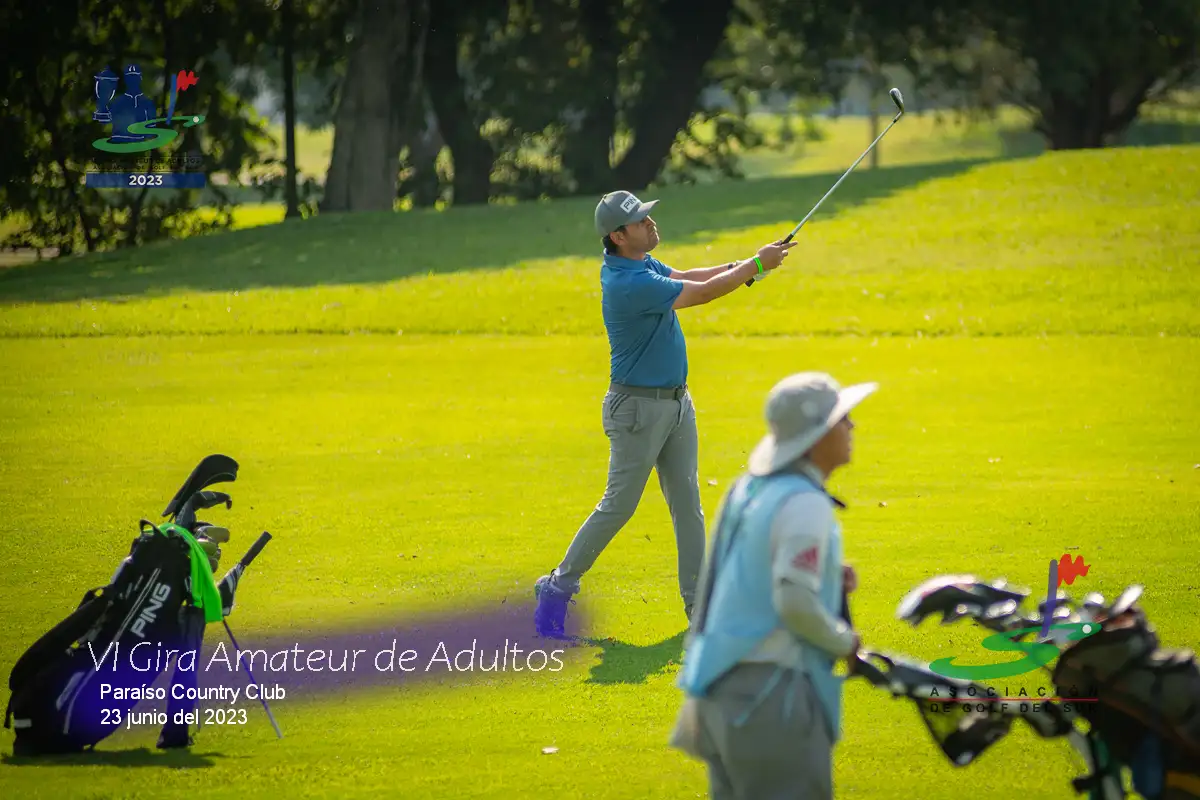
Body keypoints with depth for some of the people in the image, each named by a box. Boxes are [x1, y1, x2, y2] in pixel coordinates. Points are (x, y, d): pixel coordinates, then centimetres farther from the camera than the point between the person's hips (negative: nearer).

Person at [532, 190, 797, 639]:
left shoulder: (639, 262, 3)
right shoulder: (629, 283, -26)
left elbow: (683, 278, 10)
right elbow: (703, 294, -21)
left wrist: (744, 266, -3)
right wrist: (756, 265, -12)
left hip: (677, 401, 9)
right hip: (638, 408, -9)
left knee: (687, 504, 7)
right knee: (618, 506, -3)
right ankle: (558, 588, 9)